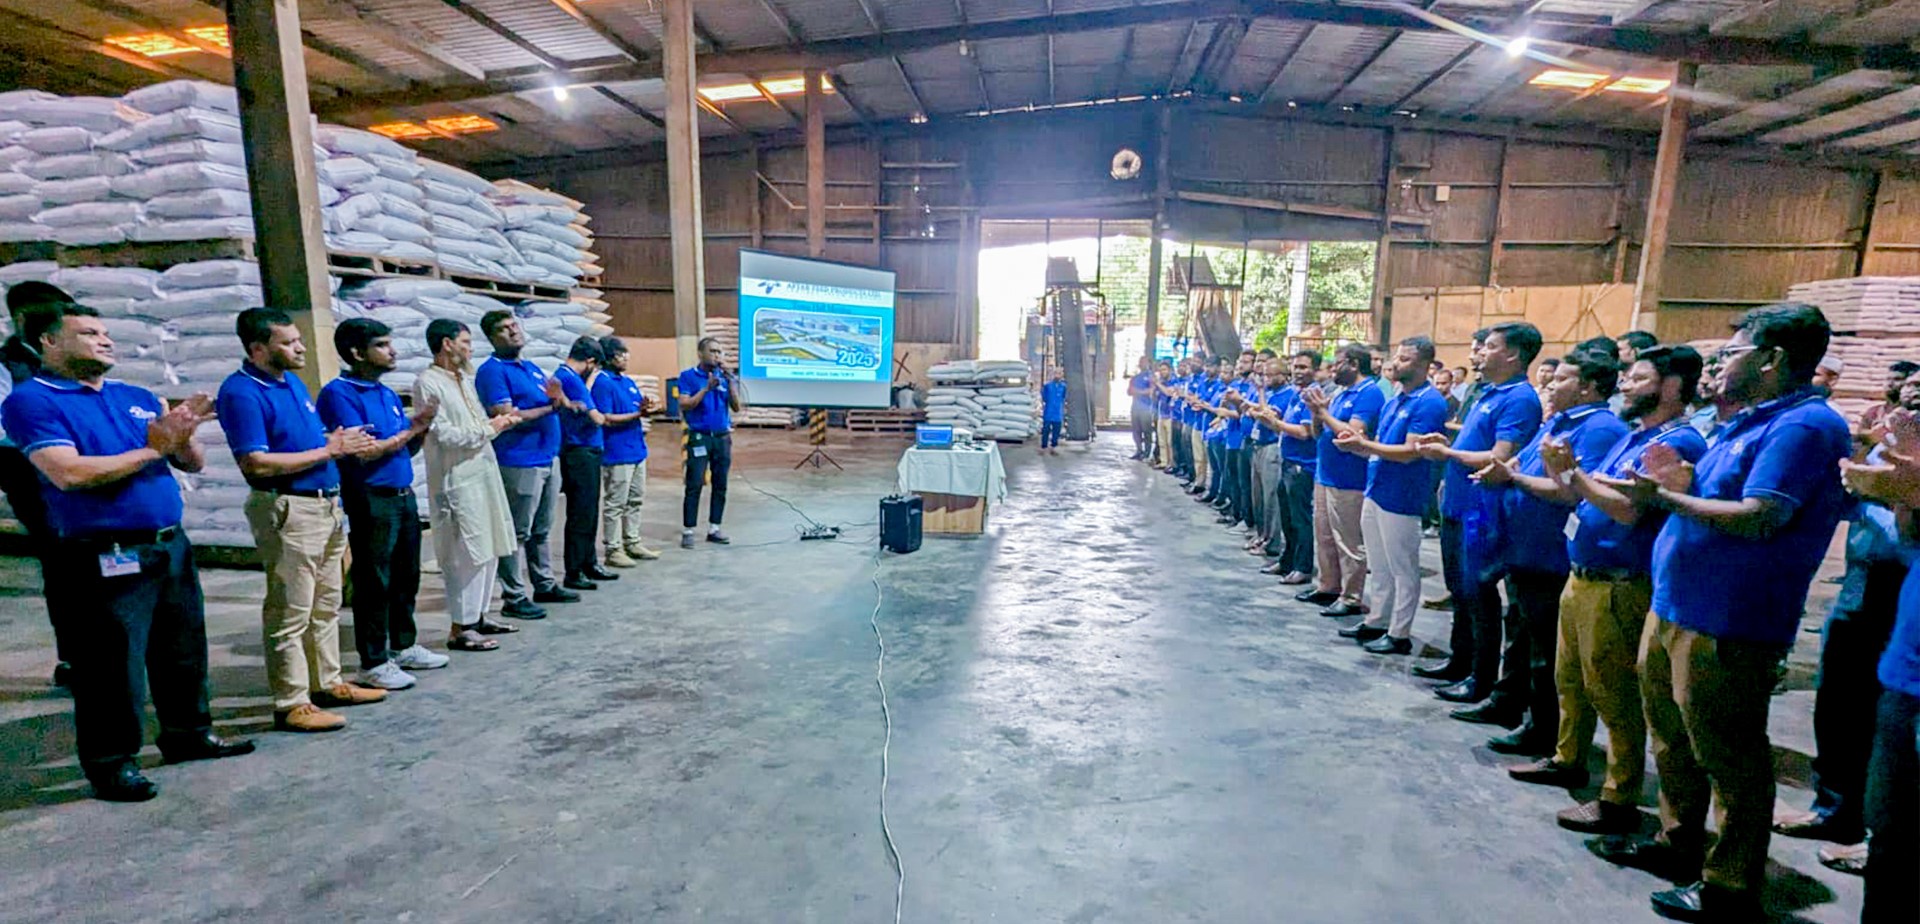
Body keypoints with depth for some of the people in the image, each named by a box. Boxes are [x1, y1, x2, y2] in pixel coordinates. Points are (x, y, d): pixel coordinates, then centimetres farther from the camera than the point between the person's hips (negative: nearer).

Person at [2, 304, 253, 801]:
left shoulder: (139, 398, 13)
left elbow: (193, 464, 12)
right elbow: (69, 473, -19)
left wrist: (181, 436, -9)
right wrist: (152, 449, -12)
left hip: (171, 546, 6)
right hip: (103, 559, -6)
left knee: (184, 650, 16)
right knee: (111, 666, 2)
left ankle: (188, 733, 31)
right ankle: (111, 762, 16)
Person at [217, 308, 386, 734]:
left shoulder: (294, 382, 13)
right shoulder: (241, 392, -14)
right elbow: (256, 463, -21)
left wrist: (341, 440, 4)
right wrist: (328, 450, -16)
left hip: (326, 505, 9)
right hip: (287, 511, -9)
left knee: (326, 606, 17)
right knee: (290, 614, -1)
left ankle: (327, 683, 29)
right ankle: (291, 704, 9)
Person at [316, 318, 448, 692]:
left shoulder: (388, 394, 14)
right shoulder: (339, 393, -10)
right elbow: (363, 452, -17)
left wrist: (422, 428, -2)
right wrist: (411, 429, -9)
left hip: (403, 496, 8)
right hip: (370, 501, -8)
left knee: (407, 577, 15)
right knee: (374, 583, 0)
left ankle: (404, 646, 29)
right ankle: (373, 663, 10)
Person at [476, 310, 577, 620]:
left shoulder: (533, 368, 16)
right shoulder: (492, 371, -9)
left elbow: (560, 403, 14)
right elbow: (505, 416, -18)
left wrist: (558, 397, -10)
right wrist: (549, 407, -9)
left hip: (548, 459, 8)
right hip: (519, 463, -8)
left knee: (541, 530, 17)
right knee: (517, 533, -1)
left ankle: (545, 585, 28)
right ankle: (514, 598, 6)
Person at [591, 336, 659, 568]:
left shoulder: (629, 382, 15)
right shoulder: (602, 383, -11)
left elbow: (638, 409, 19)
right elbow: (605, 419, -17)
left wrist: (644, 408, -4)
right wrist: (637, 414, -17)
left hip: (637, 450, 9)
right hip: (616, 453, -9)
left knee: (635, 500, 15)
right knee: (615, 504, -1)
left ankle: (632, 543, 27)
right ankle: (613, 550, 7)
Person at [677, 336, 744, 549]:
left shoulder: (725, 376, 7)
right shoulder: (688, 376, -1)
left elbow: (736, 407, 0)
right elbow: (684, 406, -10)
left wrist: (730, 380, -9)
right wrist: (707, 388, -18)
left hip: (723, 437, 4)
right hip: (699, 437, -4)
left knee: (720, 485, 7)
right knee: (694, 485, -4)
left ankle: (714, 529, 17)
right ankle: (687, 531, 3)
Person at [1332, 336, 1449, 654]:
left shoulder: (1429, 402, -14)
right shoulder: (1394, 401, 14)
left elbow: (1411, 452, -22)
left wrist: (1364, 445, -20)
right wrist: (1358, 441, -3)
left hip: (1401, 498, -9)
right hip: (1376, 492, 9)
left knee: (1403, 570, 3)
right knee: (1378, 566, 17)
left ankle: (1399, 634, 12)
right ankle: (1376, 622, 28)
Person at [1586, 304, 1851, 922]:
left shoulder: (1804, 425, -15)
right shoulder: (1747, 423, 16)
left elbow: (1758, 519, -25)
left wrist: (1667, 498, -17)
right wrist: (1680, 485, 4)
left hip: (1726, 626, -10)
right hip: (1675, 608, 10)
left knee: (1727, 756, 3)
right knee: (1672, 739, 21)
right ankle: (1678, 842, 37)